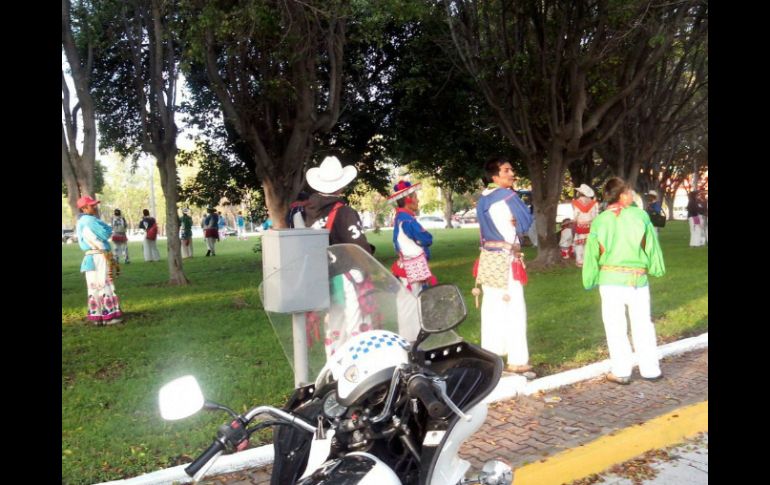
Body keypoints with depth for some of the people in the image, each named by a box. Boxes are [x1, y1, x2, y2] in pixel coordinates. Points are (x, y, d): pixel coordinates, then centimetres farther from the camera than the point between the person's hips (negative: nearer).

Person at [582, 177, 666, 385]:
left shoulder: (599, 221, -2)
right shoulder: (640, 215, -5)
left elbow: (592, 253, 3)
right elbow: (652, 246, 2)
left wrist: (590, 280, 13)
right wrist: (656, 269, 17)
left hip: (610, 279, 0)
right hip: (638, 279, 0)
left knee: (616, 326, 7)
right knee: (643, 325, 12)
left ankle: (621, 372, 11)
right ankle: (650, 369, 20)